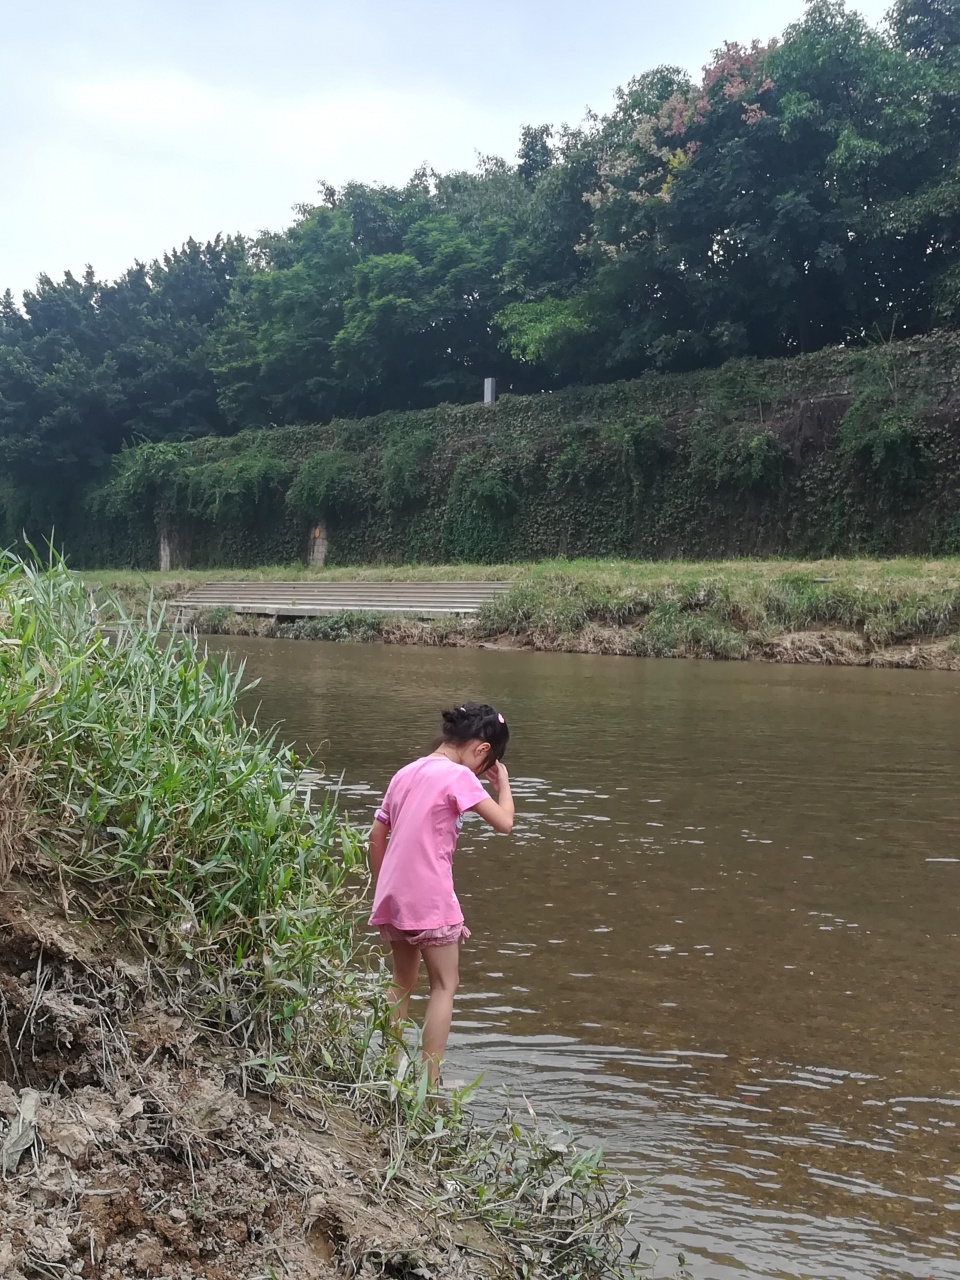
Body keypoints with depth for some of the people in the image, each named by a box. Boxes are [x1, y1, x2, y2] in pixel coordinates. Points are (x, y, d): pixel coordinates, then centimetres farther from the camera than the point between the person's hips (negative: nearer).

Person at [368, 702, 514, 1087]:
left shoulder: (406, 773, 13)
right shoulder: (458, 775, -10)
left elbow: (376, 836, 14)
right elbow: (504, 823, -13)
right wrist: (503, 783, 3)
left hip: (392, 897, 7)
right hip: (430, 900, -7)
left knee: (402, 983, 21)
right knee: (444, 985, 6)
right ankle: (429, 1085, 5)